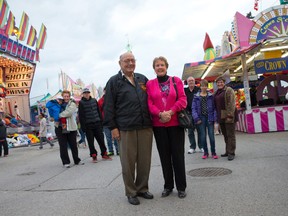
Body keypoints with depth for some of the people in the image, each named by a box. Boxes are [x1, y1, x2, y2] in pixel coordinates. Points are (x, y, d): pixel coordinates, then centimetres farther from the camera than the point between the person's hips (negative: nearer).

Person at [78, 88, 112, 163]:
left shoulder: (94, 100, 8)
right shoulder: (81, 103, -1)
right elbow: (81, 116, -4)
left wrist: (101, 122, 8)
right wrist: (83, 126, -9)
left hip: (97, 124, 3)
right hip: (88, 125, -3)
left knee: (101, 139, 6)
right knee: (90, 142, 4)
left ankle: (104, 154, 18)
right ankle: (94, 156, 15)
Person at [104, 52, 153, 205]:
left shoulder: (142, 79, 15)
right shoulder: (114, 81, 2)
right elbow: (108, 106, -1)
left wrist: (152, 120, 14)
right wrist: (112, 127, -6)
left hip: (145, 128, 4)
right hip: (125, 129, -3)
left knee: (145, 160, 8)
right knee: (128, 162, 3)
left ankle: (142, 188, 25)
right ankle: (131, 192, 18)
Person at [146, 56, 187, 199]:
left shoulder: (176, 80, 6)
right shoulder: (150, 84, 6)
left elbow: (182, 99, -2)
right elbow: (149, 103, -1)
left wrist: (170, 112, -15)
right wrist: (160, 114, -17)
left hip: (175, 123, -1)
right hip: (158, 124, 1)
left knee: (178, 155, 3)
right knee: (164, 155, 8)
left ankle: (181, 187, 15)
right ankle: (168, 186, 22)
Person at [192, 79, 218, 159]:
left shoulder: (211, 96, 3)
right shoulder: (196, 97, 4)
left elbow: (214, 108, 1)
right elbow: (194, 108, 1)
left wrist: (214, 117, -9)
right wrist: (196, 118, -9)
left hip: (209, 118, -1)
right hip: (201, 118, 1)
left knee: (211, 135, 0)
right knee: (203, 136, 4)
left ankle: (213, 152, 13)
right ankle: (205, 152, 17)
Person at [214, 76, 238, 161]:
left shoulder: (228, 90, -6)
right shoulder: (216, 92, 17)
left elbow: (231, 103, -14)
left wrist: (230, 115, -20)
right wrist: (217, 116, 15)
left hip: (228, 116, -7)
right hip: (221, 117, 7)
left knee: (230, 135, -3)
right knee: (225, 135, 13)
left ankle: (231, 153, 1)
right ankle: (227, 151, 23)